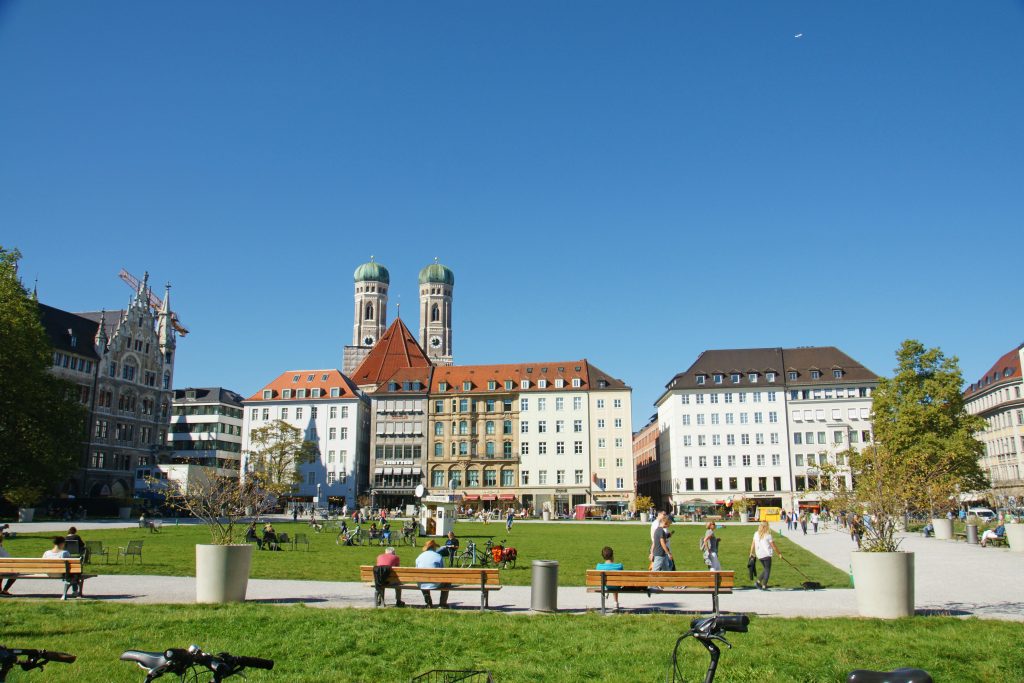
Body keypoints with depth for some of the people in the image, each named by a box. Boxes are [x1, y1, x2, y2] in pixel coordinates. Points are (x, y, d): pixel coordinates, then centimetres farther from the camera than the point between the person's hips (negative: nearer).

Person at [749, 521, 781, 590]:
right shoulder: (768, 535, -12)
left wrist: (751, 553, 15)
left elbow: (753, 544, 6)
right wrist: (779, 553, 5)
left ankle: (758, 581, 9)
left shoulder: (756, 534, 2)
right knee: (767, 570, 6)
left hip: (759, 555, 5)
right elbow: (773, 546, -7)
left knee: (765, 569, 20)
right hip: (766, 555, -5)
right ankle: (764, 586, 4)